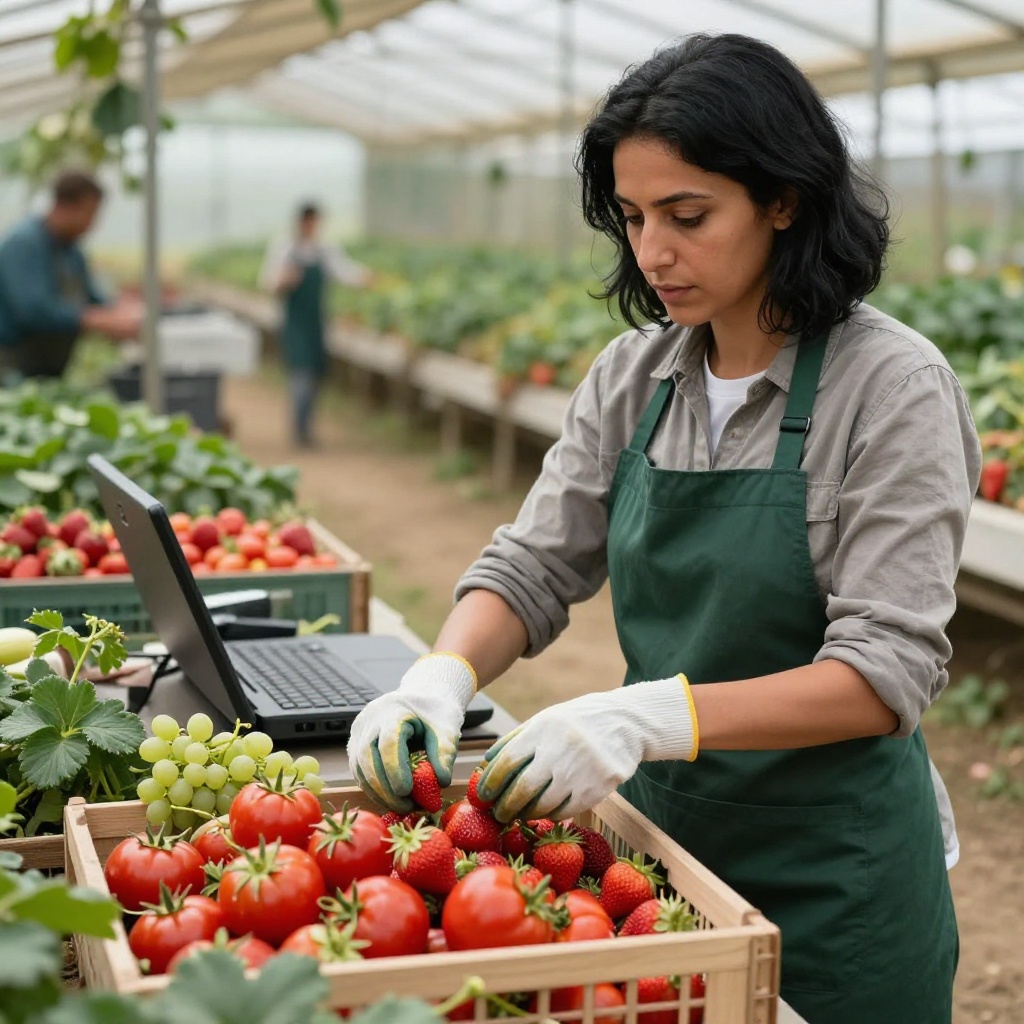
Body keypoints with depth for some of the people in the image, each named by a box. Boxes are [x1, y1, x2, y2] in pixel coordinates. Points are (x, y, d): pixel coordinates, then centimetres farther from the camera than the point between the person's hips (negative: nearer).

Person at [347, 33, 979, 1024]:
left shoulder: (891, 385, -16)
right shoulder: (631, 376, 1)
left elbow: (887, 670, -21)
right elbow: (532, 568, 2)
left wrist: (651, 714, -33)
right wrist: (441, 675, -20)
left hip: (833, 879, -5)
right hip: (665, 836, 5)